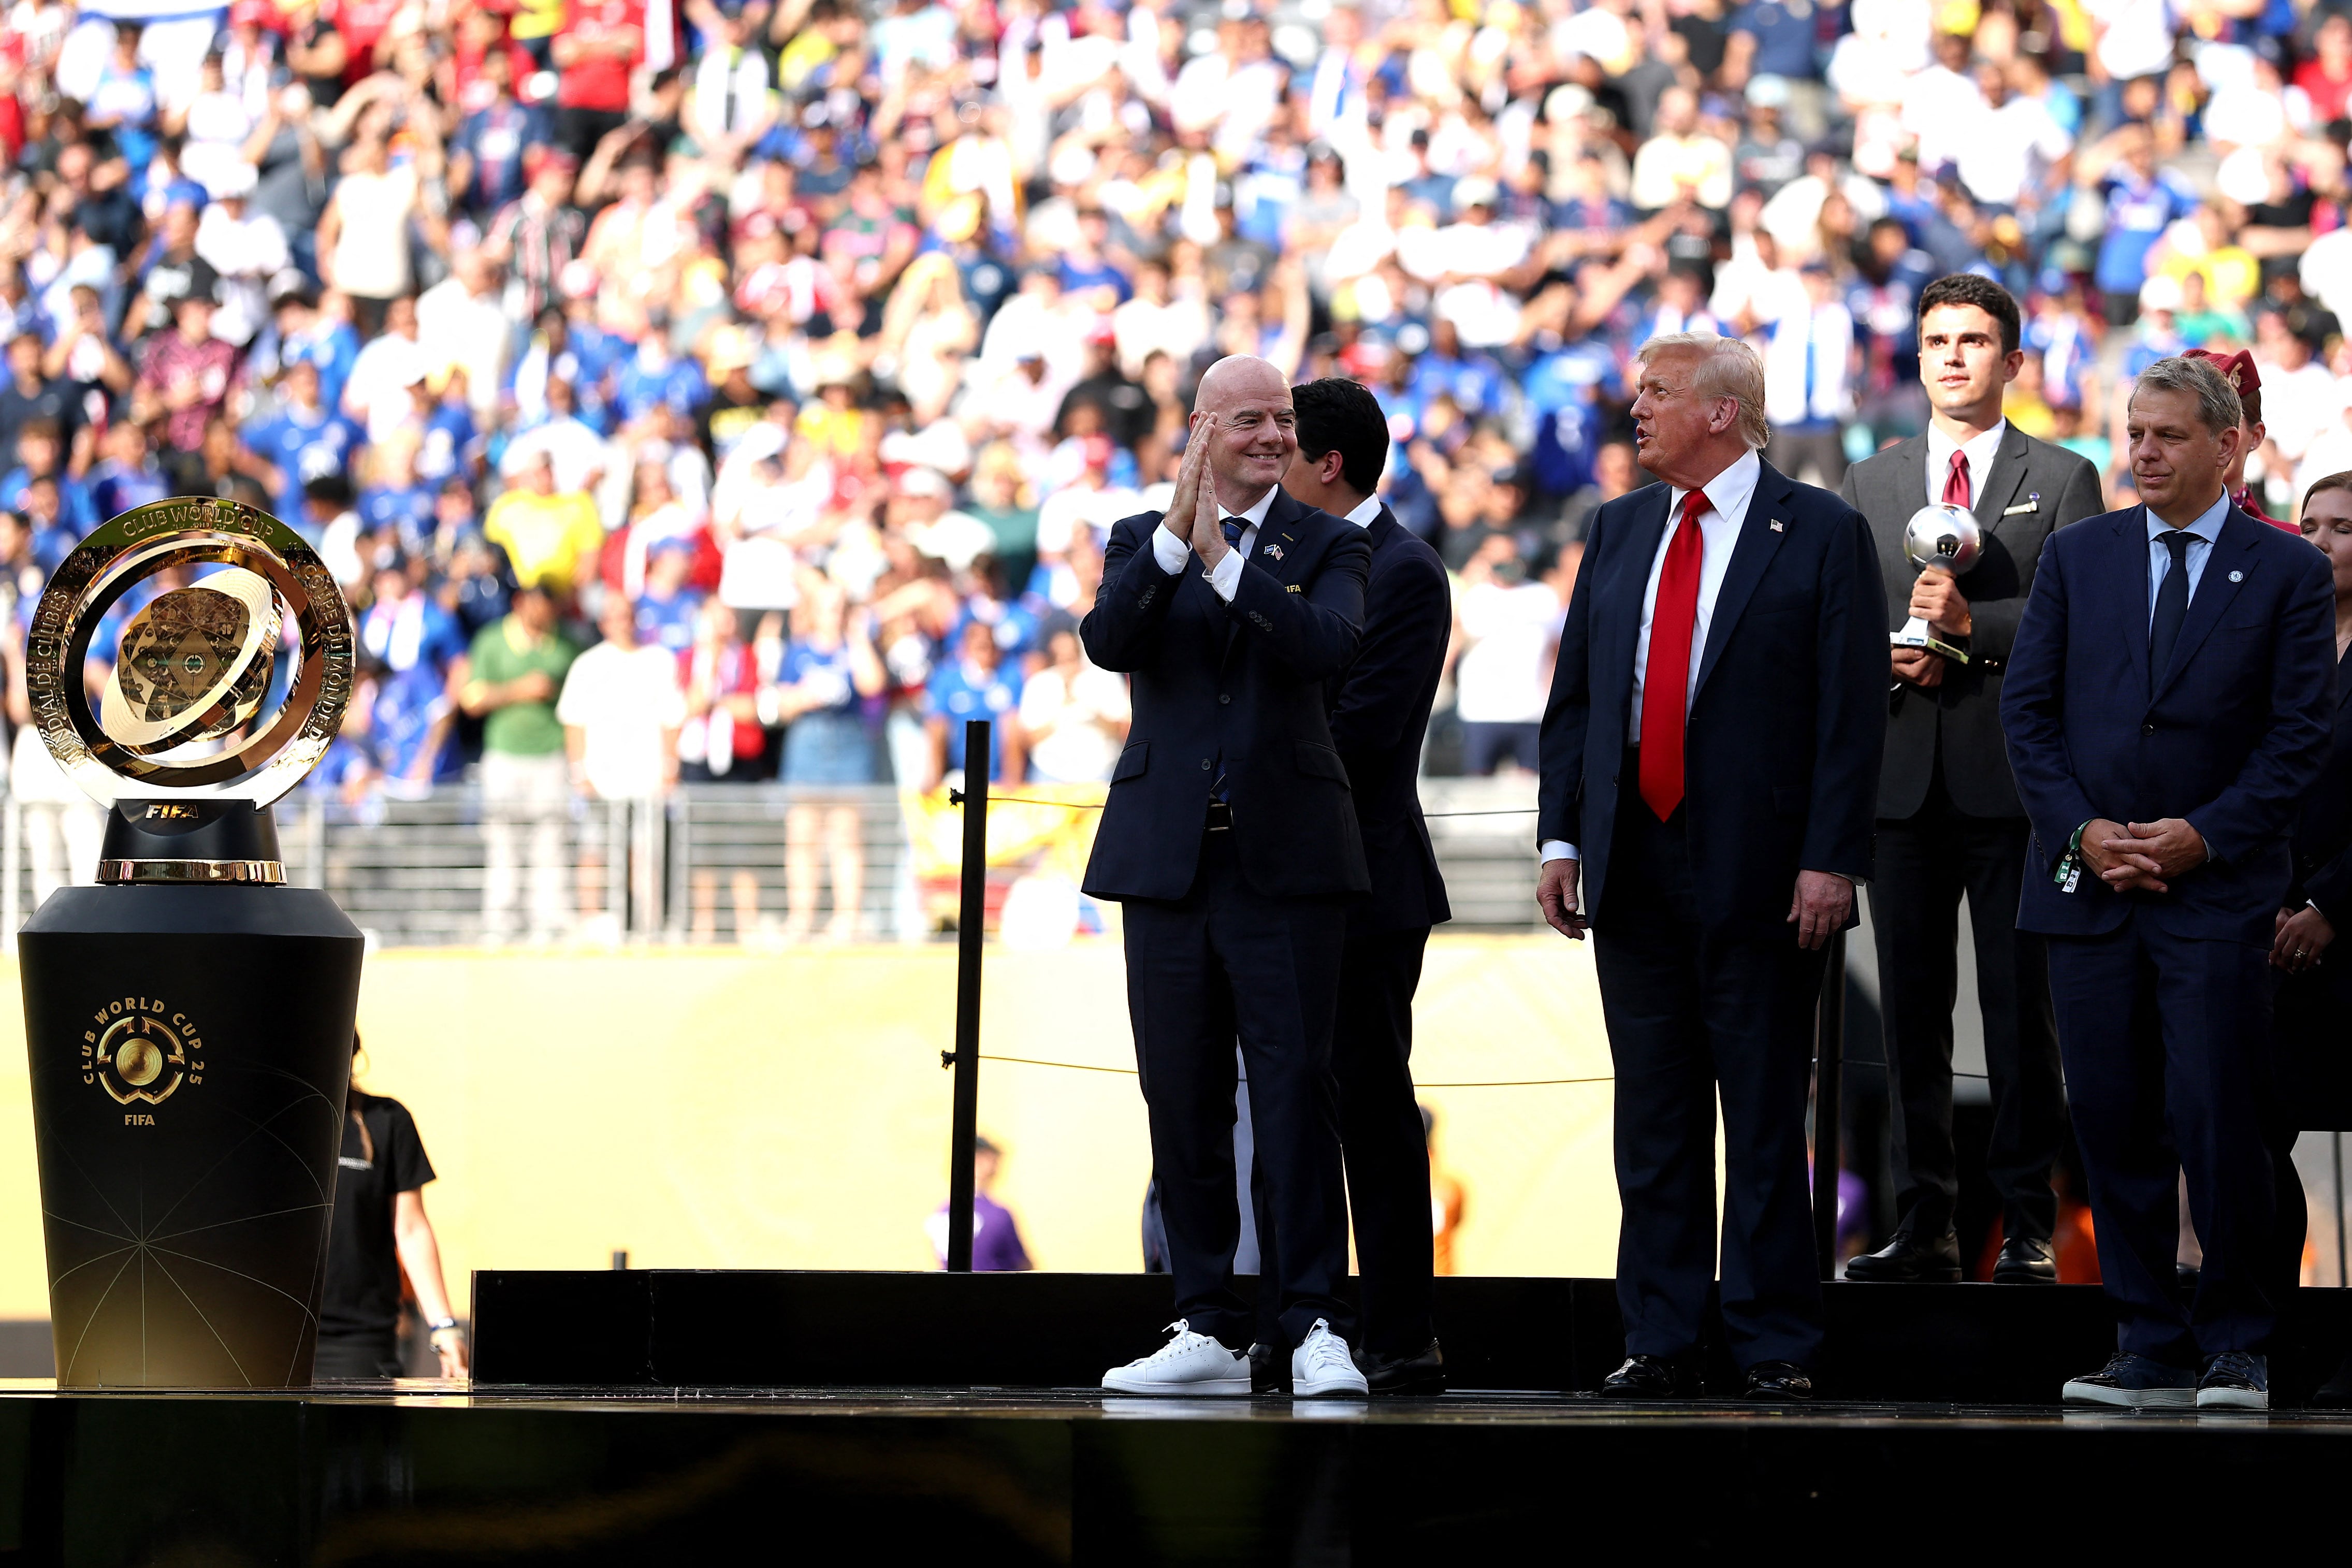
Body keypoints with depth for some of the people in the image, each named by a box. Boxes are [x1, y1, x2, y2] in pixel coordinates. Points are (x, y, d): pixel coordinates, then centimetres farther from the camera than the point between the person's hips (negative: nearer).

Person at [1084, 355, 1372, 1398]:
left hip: (1283, 856, -3)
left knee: (1295, 1088, -9)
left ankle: (1315, 1326, -8)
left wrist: (1224, 560, -19)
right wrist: (1176, 537, -18)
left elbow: (1330, 645, -13)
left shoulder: (1328, 547, 6)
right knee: (1182, 1103, 5)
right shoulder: (1141, 544, 11)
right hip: (1168, 854, 3)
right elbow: (1107, 642, -8)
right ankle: (1208, 1330, 11)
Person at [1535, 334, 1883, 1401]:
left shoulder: (1821, 533, -2)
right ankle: (1659, 1342, 13)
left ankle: (1773, 1345, 6)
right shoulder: (1619, 530, 13)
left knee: (1764, 1121, 0)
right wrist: (1561, 837, 5)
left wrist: (1831, 861, -13)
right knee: (1652, 1119, 8)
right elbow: (1573, 695, 15)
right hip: (1633, 868, 5)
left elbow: (1853, 706, -7)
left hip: (1759, 872, -5)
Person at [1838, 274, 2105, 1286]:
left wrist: (1972, 623, -17)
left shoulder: (2062, 480, 6)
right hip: (1901, 775, 3)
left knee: (2021, 1008, -3)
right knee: (1911, 1009, 4)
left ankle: (2027, 1228, 0)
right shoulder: (1869, 486, 16)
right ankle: (1923, 1227, 8)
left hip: (2015, 776, -3)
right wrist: (1890, 658, -8)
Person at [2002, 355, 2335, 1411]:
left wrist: (2205, 835, -11)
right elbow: (2027, 709, 8)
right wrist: (2082, 828, -5)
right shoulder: (2077, 557, 11)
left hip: (2217, 886, -3)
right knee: (2113, 1123, 3)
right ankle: (2151, 1350, 9)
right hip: (2088, 884, 3)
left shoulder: (2287, 573, 3)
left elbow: (2300, 732, -1)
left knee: (2216, 1124, -8)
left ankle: (2235, 1345, 4)